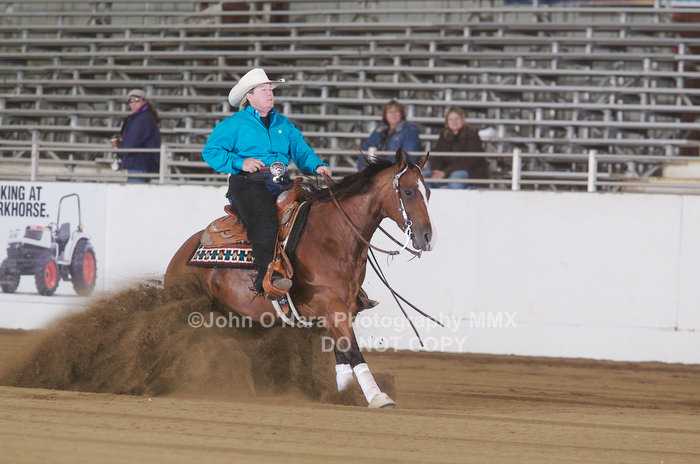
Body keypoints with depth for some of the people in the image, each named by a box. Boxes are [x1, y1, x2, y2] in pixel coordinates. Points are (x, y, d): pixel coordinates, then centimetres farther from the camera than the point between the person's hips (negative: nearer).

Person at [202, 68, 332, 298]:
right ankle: (267, 276, -46)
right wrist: (239, 162, -11)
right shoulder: (233, 124, 8)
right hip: (248, 183, -5)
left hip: (281, 184, 6)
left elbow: (300, 150, 17)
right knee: (264, 219, -34)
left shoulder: (284, 124, 24)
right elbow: (211, 151, 3)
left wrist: (317, 166, -4)